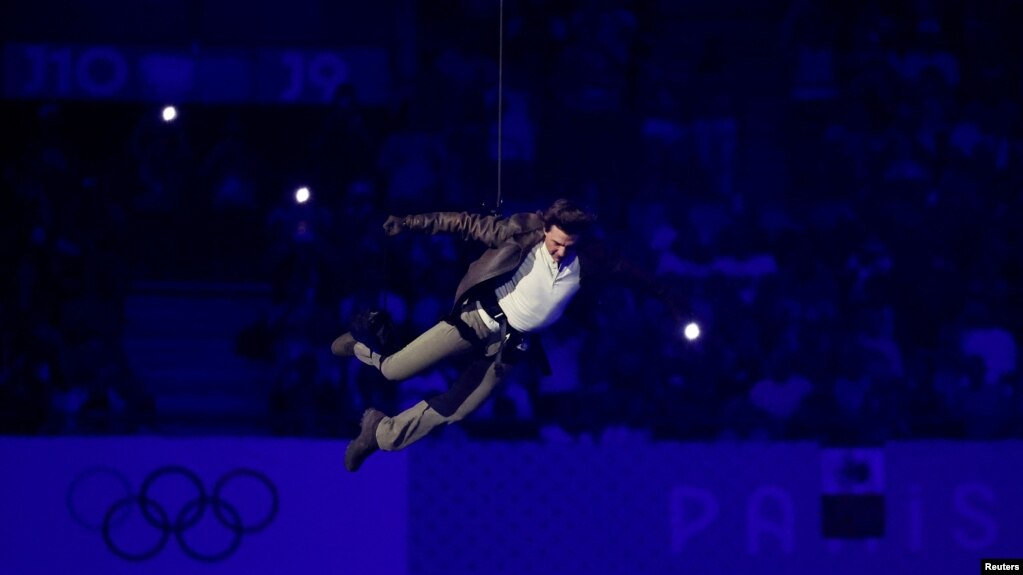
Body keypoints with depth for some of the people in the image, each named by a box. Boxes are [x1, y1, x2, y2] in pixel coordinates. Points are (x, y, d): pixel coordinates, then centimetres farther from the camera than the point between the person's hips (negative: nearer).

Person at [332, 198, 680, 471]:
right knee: (396, 371, -7)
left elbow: (625, 269, 9)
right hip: (480, 319, -3)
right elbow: (466, 224, -13)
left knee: (452, 411, 2)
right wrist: (409, 223, -18)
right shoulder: (523, 233, -17)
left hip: (513, 343, 3)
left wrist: (662, 296, 20)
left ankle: (381, 433, 23)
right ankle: (364, 345, 29)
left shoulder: (588, 259, -9)